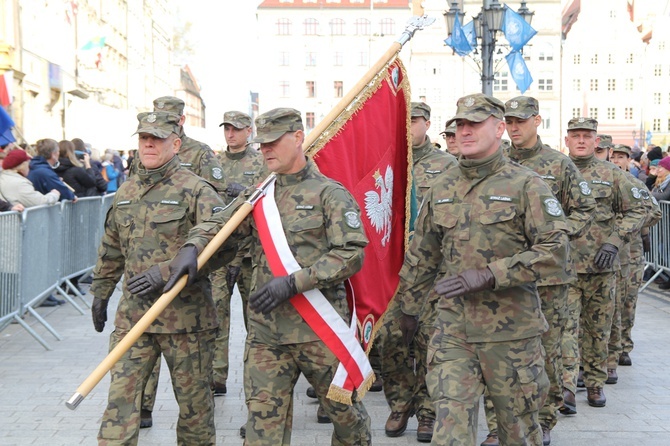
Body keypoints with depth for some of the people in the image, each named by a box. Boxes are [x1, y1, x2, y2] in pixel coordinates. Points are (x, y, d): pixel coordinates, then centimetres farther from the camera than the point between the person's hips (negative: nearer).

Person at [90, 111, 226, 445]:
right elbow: (111, 248, 23)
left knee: (193, 400, 9)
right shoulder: (125, 192, 12)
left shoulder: (195, 190, -9)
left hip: (185, 314, -4)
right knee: (120, 396, 0)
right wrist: (100, 292, 24)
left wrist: (165, 272, -27)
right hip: (132, 314, 5)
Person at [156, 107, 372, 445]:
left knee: (345, 411, 11)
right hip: (265, 332, 4)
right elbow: (217, 226, 11)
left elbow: (351, 253, -14)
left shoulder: (329, 193, -5)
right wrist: (192, 247, -12)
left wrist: (293, 282, -20)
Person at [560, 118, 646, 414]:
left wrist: (614, 241, -7)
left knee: (598, 329, 11)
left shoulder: (611, 175, 4)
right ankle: (566, 388, -12)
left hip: (601, 266, 1)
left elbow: (635, 210, 5)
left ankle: (595, 384, 24)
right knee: (566, 325, -10)